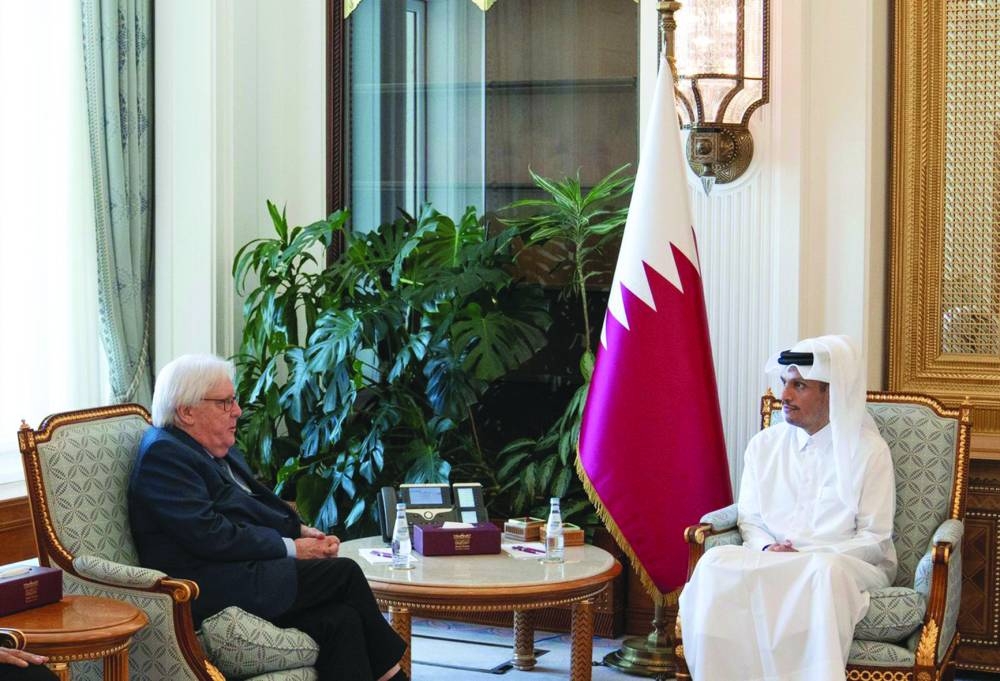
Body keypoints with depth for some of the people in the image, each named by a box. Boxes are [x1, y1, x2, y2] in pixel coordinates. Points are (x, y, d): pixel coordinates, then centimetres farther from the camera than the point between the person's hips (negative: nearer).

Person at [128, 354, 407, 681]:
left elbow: (259, 506, 25)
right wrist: (292, 548, -13)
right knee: (344, 572, -15)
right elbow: (211, 537, -18)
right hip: (211, 592, -9)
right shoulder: (162, 455, -10)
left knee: (340, 619, -18)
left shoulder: (223, 451, 20)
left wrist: (302, 531, 4)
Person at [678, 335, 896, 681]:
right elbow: (749, 519, 14)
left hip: (849, 565, -3)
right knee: (717, 562, -28)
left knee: (824, 571, -40)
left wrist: (804, 557, -14)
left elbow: (874, 540, -3)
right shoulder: (764, 444, 13)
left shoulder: (869, 450, 1)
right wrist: (768, 550, -10)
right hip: (769, 561, 3)